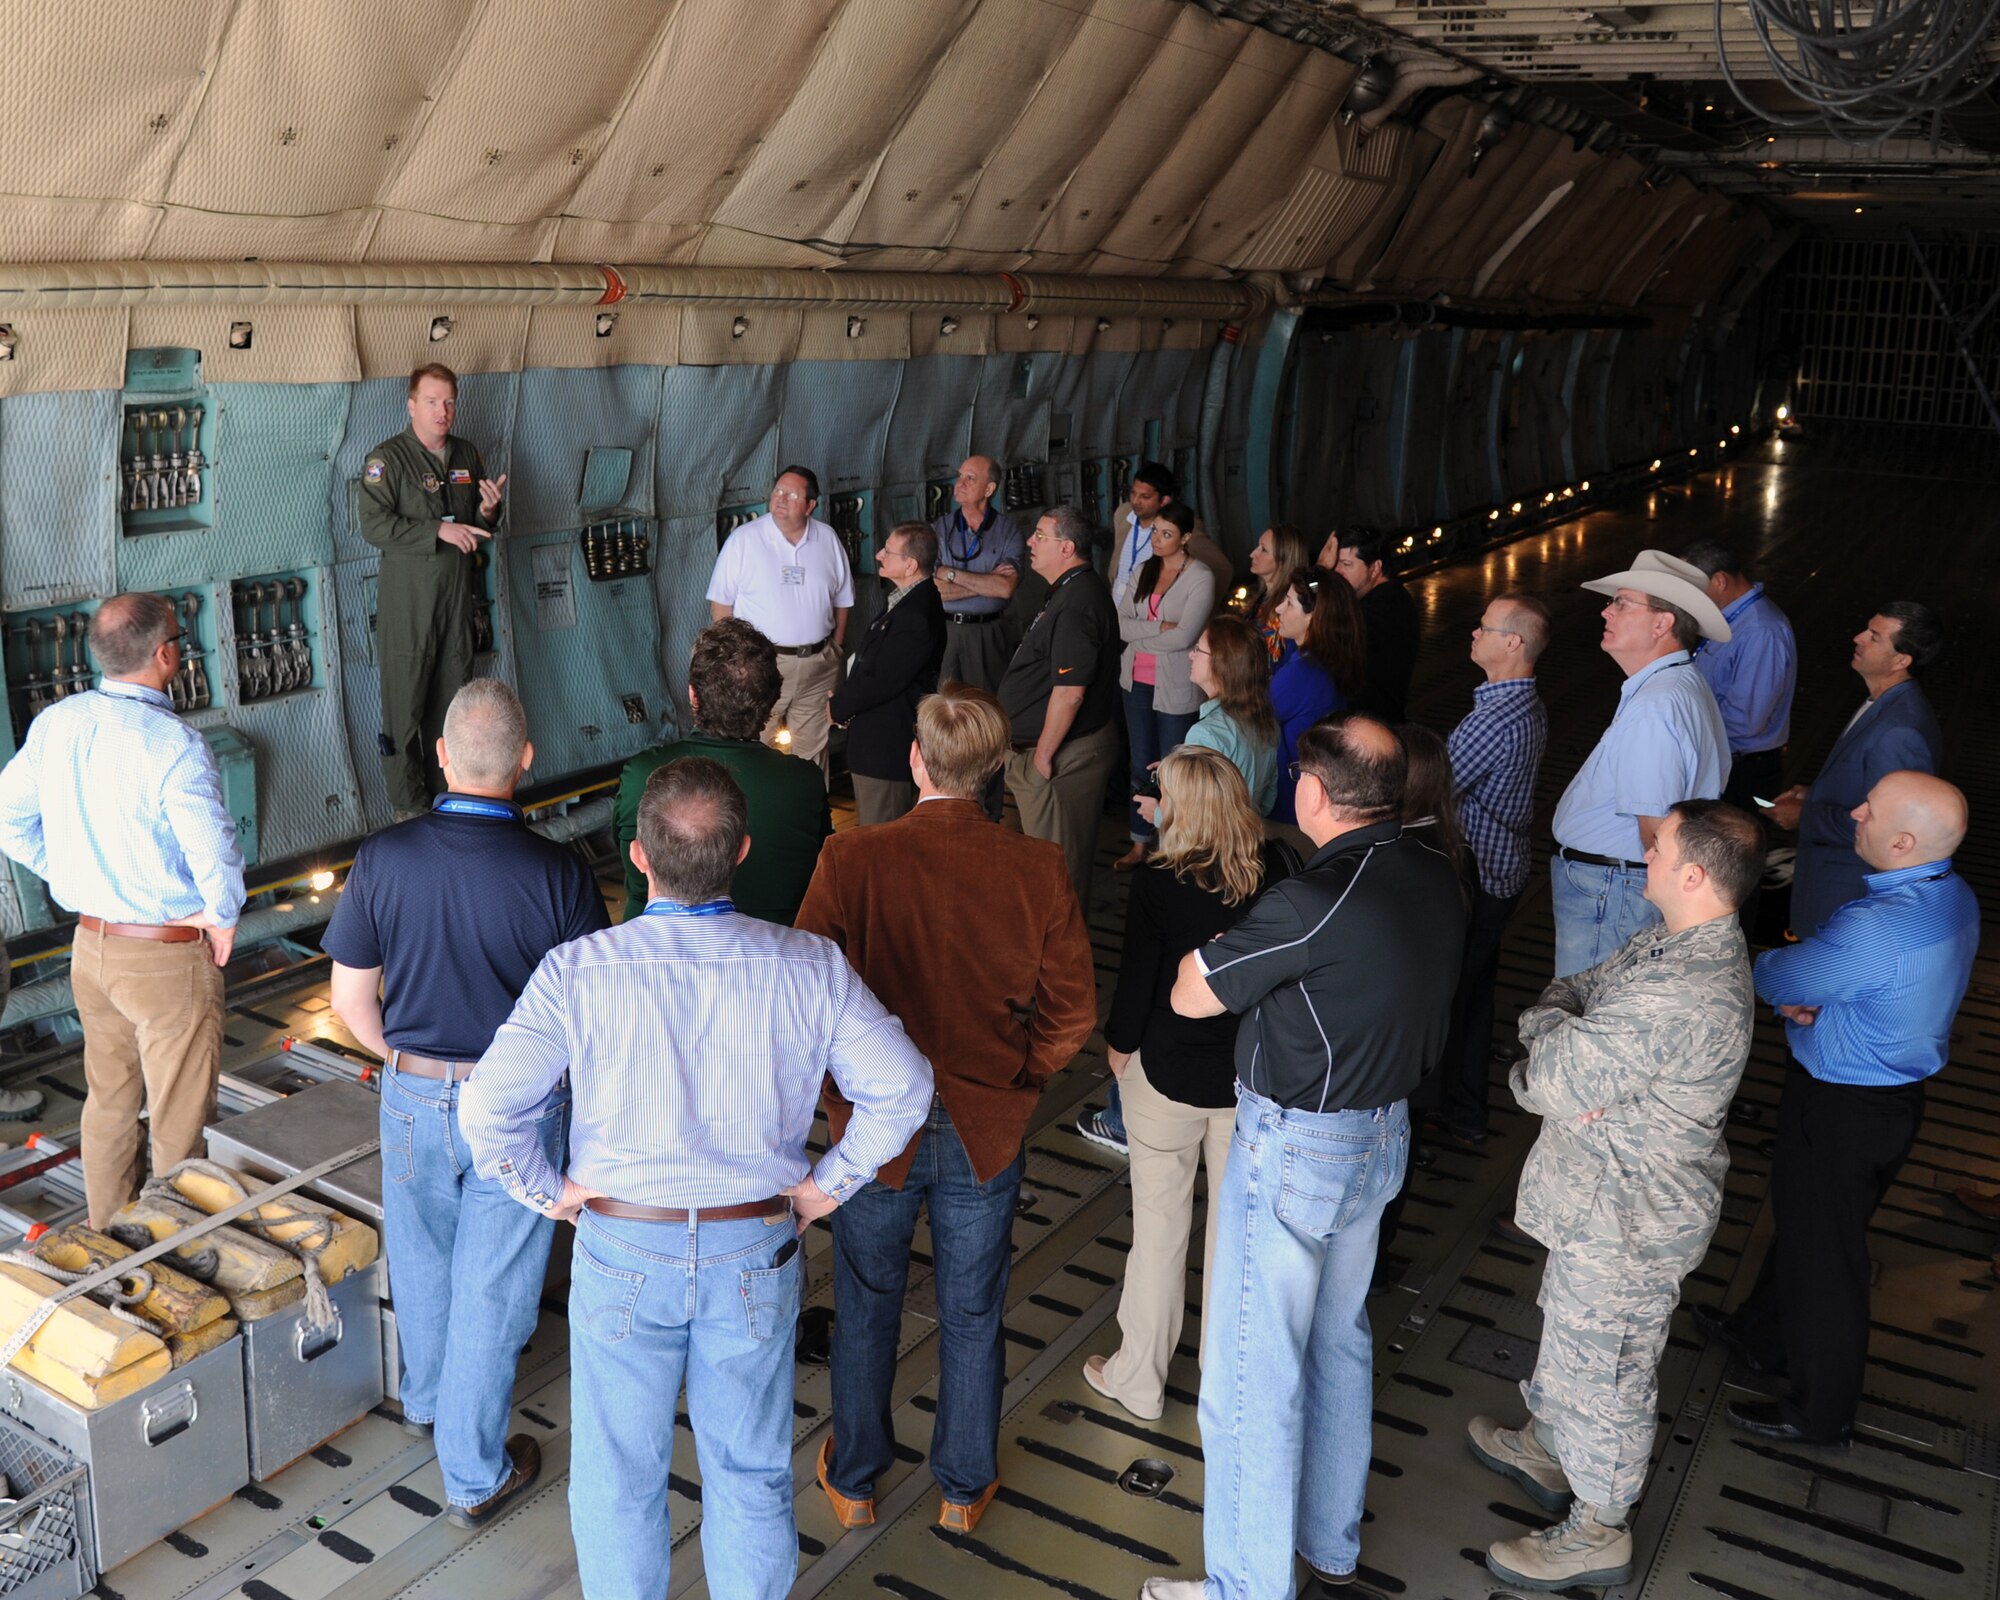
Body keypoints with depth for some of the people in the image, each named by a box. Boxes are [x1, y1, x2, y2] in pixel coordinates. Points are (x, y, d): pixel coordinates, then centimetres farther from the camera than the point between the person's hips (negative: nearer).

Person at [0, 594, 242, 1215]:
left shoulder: (54, 723, -2)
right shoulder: (173, 744, -23)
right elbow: (215, 853, -29)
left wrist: (71, 876, 14)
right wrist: (223, 918, -12)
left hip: (90, 945, 7)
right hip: (168, 955, -7)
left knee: (108, 1101, 23)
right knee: (179, 1121, 8)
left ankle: (107, 1234, 39)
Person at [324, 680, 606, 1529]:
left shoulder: (383, 858, -13)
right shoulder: (558, 874, -20)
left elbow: (351, 998, -3)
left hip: (414, 1099, 3)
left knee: (422, 1256, 27)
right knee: (492, 1288, 11)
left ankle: (425, 1398, 52)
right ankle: (474, 1475, 24)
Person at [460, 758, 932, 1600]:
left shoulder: (576, 971, -17)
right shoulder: (809, 967, -14)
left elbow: (488, 1107, -18)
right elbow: (902, 1087, -11)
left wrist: (547, 1190, -2)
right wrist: (828, 1184, 0)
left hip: (622, 1252, -1)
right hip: (757, 1257, 1)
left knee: (618, 1475, 19)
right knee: (750, 1471, 20)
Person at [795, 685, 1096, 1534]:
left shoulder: (850, 860, -20)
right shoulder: (1039, 869, -15)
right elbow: (1072, 1011, -8)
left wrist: (839, 1091, 2)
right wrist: (1014, 1080, 8)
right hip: (988, 1131, 1)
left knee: (867, 1310, 20)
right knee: (973, 1314, 20)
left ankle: (854, 1481, 39)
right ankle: (965, 1488, 38)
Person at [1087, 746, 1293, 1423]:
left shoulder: (1158, 883, -21)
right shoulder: (1275, 868, -10)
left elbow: (1137, 979, -13)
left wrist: (1118, 1044, 4)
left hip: (1169, 1074, -4)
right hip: (1253, 1075, 4)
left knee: (1159, 1224, 10)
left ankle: (1139, 1379, 24)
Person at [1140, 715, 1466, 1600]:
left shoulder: (1310, 903, -28)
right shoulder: (1435, 879, -3)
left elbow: (1190, 996, -16)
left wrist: (1222, 935, 2)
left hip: (1296, 1148, -9)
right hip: (1385, 1130, 9)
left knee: (1253, 1374, 6)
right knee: (1339, 1338, 25)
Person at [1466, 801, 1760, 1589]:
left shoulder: (1681, 998, -36)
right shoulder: (1674, 941, -3)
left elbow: (1554, 1082, -32)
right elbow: (1572, 992, 5)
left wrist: (1550, 1027, -12)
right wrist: (1558, 1032, -16)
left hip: (1626, 1220, -10)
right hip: (1608, 1190, 10)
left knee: (1603, 1370, 11)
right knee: (1568, 1327, 30)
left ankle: (1597, 1532, 33)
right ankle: (1549, 1448, 53)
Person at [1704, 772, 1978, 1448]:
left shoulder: (1871, 931, -36)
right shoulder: (1956, 898, -5)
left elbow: (1773, 978, -19)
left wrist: (1778, 962, 3)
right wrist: (1804, 1002, -10)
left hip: (1843, 1112, -9)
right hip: (1899, 1093, 9)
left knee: (1820, 1250, 10)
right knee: (1802, 1220, 27)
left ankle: (1820, 1412, 29)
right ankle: (1766, 1336, 49)